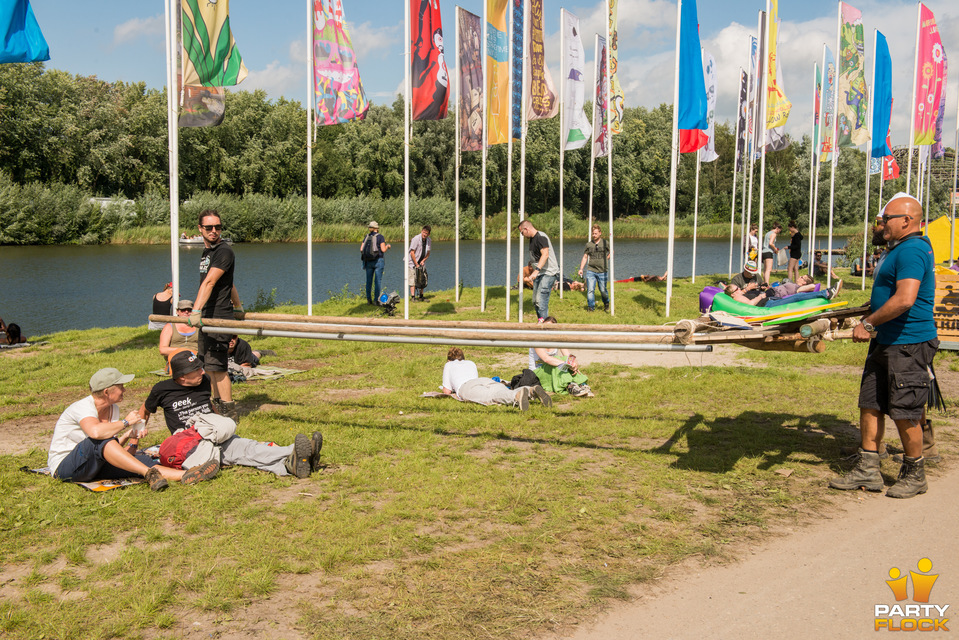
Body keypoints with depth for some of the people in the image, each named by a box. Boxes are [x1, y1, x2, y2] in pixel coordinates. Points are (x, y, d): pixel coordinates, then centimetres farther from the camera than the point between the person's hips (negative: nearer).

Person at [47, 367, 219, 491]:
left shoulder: (113, 409, 8)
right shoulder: (83, 407, -18)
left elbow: (111, 451, 12)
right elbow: (96, 432, -41)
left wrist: (127, 436, -7)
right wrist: (126, 422, -26)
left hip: (93, 465, 7)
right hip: (64, 467, -7)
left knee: (137, 458, -18)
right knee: (100, 441, -36)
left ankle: (184, 476, -33)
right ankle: (149, 474, -41)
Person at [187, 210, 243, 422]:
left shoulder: (224, 251, -13)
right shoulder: (207, 252, 18)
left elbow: (209, 283, -26)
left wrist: (196, 311, -35)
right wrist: (238, 307, 39)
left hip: (220, 317, -9)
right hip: (207, 317, 9)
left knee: (216, 365, -10)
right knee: (209, 364, 14)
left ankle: (230, 412, -4)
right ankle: (218, 405, 24)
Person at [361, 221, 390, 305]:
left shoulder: (366, 237, 8)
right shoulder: (380, 237, -6)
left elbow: (361, 249, 3)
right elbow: (383, 250, -12)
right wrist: (387, 246, 8)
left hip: (368, 261, 4)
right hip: (378, 260, -4)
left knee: (369, 281, 9)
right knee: (378, 280, -1)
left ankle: (368, 299, 11)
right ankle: (376, 300, -4)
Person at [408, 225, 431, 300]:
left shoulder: (429, 241, -1)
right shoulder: (416, 239, -20)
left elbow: (428, 253, 8)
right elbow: (412, 253, -18)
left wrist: (423, 260, -9)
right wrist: (416, 264, -17)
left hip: (421, 263, 6)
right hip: (413, 263, -6)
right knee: (413, 280, -10)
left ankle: (421, 296, 18)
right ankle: (413, 297, -10)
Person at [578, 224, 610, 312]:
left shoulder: (605, 243, 3)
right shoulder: (588, 244, 7)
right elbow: (585, 257, 11)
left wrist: (605, 259, 5)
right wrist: (581, 269, 3)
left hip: (602, 271, -1)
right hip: (591, 271, 1)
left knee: (603, 290, 5)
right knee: (590, 290, -7)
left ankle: (606, 304, 31)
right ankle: (591, 307, 5)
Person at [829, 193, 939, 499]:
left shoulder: (911, 250, -18)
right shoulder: (900, 248, 16)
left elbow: (905, 299, -29)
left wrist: (869, 324, -20)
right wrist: (873, 315, 24)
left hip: (908, 346, -11)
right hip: (886, 342, 11)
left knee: (905, 413, 0)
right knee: (870, 405, 10)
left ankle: (914, 475, 16)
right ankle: (867, 471, 16)